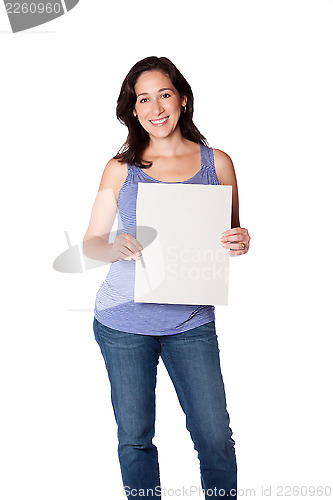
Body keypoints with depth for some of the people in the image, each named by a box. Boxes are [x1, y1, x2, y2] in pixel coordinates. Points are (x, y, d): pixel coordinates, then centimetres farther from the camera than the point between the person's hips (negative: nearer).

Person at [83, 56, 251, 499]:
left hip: (192, 321, 0)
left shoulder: (217, 163, 3)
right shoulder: (120, 168, 2)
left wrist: (239, 243, -14)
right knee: (134, 438, 11)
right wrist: (118, 247, -18)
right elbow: (91, 243, 4)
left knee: (216, 439, 3)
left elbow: (232, 237, 10)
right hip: (123, 322, 0)